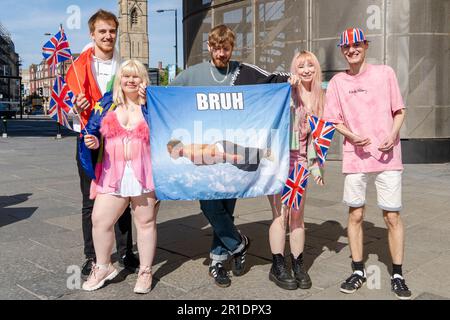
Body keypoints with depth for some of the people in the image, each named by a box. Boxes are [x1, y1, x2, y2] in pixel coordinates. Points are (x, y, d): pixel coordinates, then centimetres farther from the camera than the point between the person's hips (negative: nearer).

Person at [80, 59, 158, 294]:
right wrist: (93, 141, -4)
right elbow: (92, 128, 15)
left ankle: (145, 272, 21)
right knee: (99, 221, 4)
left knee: (146, 223, 5)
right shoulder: (107, 102, 12)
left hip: (144, 175, -3)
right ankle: (103, 267, 27)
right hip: (113, 175, 3)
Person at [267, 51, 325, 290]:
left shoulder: (317, 98, 14)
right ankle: (278, 268, 12)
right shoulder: (286, 90, -4)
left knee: (298, 215, 8)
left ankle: (298, 266, 19)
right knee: (281, 215, -2)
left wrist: (315, 166, 14)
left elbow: (313, 137, 17)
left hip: (299, 161, 5)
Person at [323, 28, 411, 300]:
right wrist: (353, 136, -11)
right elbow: (335, 120, 9)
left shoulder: (385, 73, 4)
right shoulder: (337, 82, 7)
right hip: (355, 157, 1)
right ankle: (358, 271, 22)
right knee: (355, 215, 7)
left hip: (387, 156, -1)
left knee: (392, 216, 1)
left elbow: (399, 111, 7)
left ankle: (398, 275, 16)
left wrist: (392, 135, -12)